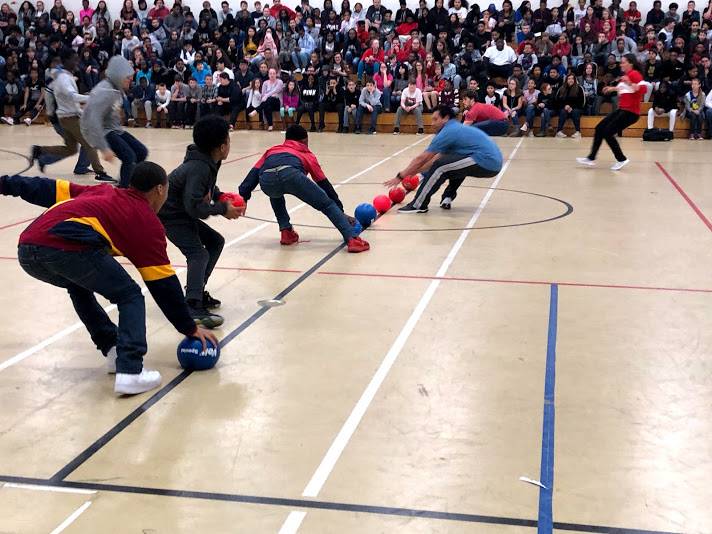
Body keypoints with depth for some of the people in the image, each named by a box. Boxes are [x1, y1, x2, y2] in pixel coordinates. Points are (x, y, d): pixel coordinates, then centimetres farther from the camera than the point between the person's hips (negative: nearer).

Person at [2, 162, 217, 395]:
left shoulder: (101, 191, 34)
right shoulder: (148, 223, 17)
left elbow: (50, 189, 32)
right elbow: (165, 285, 17)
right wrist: (190, 328, 24)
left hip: (27, 250, 7)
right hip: (70, 248, -7)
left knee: (79, 286, 35)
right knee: (130, 297, 13)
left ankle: (113, 350, 34)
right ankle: (130, 372, 1)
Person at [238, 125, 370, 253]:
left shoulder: (272, 151, 43)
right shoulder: (307, 154, 37)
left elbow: (254, 173, 28)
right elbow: (324, 184, 37)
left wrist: (243, 197, 21)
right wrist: (341, 212, 41)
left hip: (266, 180, 3)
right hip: (291, 174, -3)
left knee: (275, 195, 39)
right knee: (327, 205, 11)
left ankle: (286, 232, 27)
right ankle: (352, 238, -3)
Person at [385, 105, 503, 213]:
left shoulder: (448, 132, -6)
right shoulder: (458, 129, 22)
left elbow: (422, 159, -4)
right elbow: (438, 157, 27)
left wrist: (400, 177, 2)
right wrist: (414, 172, 27)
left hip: (485, 163, -10)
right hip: (494, 164, 10)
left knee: (440, 167, -9)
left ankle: (418, 205, -4)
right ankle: (447, 198, 19)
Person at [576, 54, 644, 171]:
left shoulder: (634, 74, -12)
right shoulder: (625, 75, 15)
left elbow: (643, 89, -26)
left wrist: (630, 83, -35)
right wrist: (613, 89, 33)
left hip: (630, 112, -10)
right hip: (622, 109, 10)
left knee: (607, 133, -12)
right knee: (599, 128, 6)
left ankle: (622, 159, 1)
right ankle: (591, 158, 11)